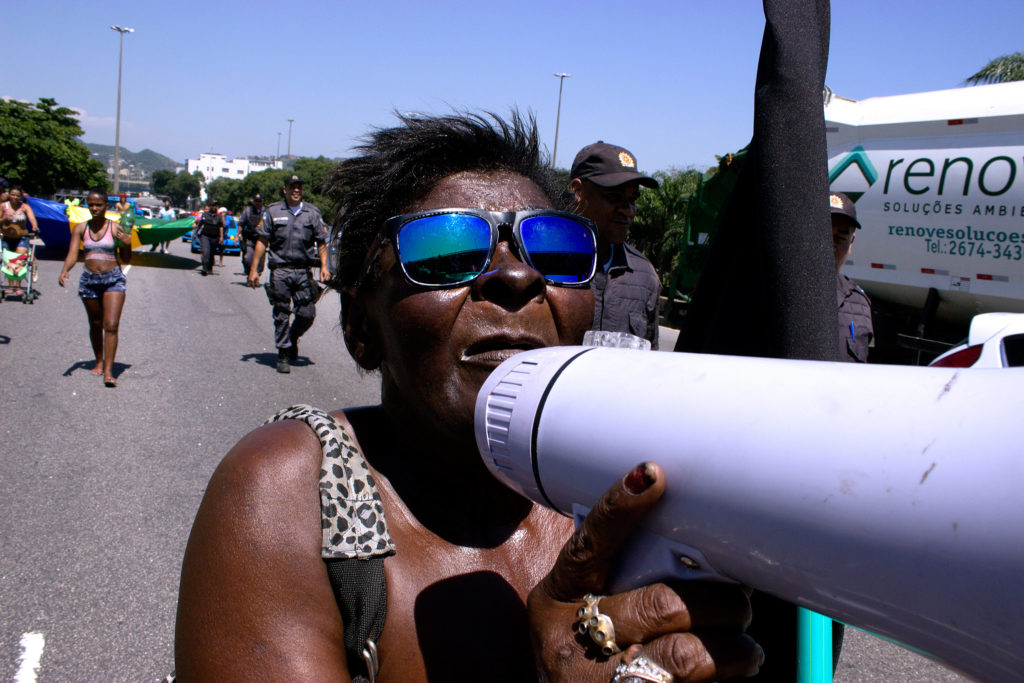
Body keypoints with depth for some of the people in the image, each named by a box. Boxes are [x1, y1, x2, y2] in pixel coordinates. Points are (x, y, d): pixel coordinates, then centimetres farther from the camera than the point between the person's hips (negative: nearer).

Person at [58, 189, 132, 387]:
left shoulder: (115, 229, -2)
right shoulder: (80, 229, 4)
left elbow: (126, 259, 3)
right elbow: (72, 254, -3)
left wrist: (127, 244, -16)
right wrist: (64, 271, -21)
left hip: (113, 279, -3)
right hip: (88, 280, 3)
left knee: (111, 326, -12)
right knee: (95, 325, 15)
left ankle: (108, 371, -12)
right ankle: (99, 362, 33)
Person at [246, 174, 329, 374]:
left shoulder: (313, 213, 11)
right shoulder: (273, 211, 7)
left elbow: (321, 243, 10)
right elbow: (262, 241, 6)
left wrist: (324, 266, -4)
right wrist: (254, 269, 0)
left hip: (304, 271, 1)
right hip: (280, 270, -1)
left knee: (307, 314, -1)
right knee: (281, 315, 0)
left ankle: (293, 337, 28)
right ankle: (283, 354, 11)